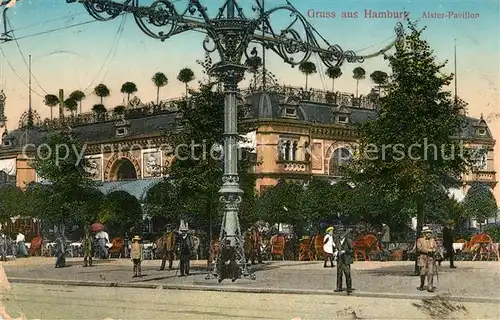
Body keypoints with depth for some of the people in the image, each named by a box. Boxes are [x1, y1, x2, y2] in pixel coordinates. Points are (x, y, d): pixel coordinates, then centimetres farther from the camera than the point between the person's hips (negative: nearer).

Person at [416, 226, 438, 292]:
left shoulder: (432, 240, 17)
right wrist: (428, 250, -14)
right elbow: (419, 248, -11)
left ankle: (430, 287, -9)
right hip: (423, 258, -3)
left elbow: (435, 248, 7)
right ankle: (421, 286, 18)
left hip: (431, 258, 3)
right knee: (423, 273, -2)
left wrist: (433, 250, -15)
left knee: (430, 273, -8)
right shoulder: (420, 240, 4)